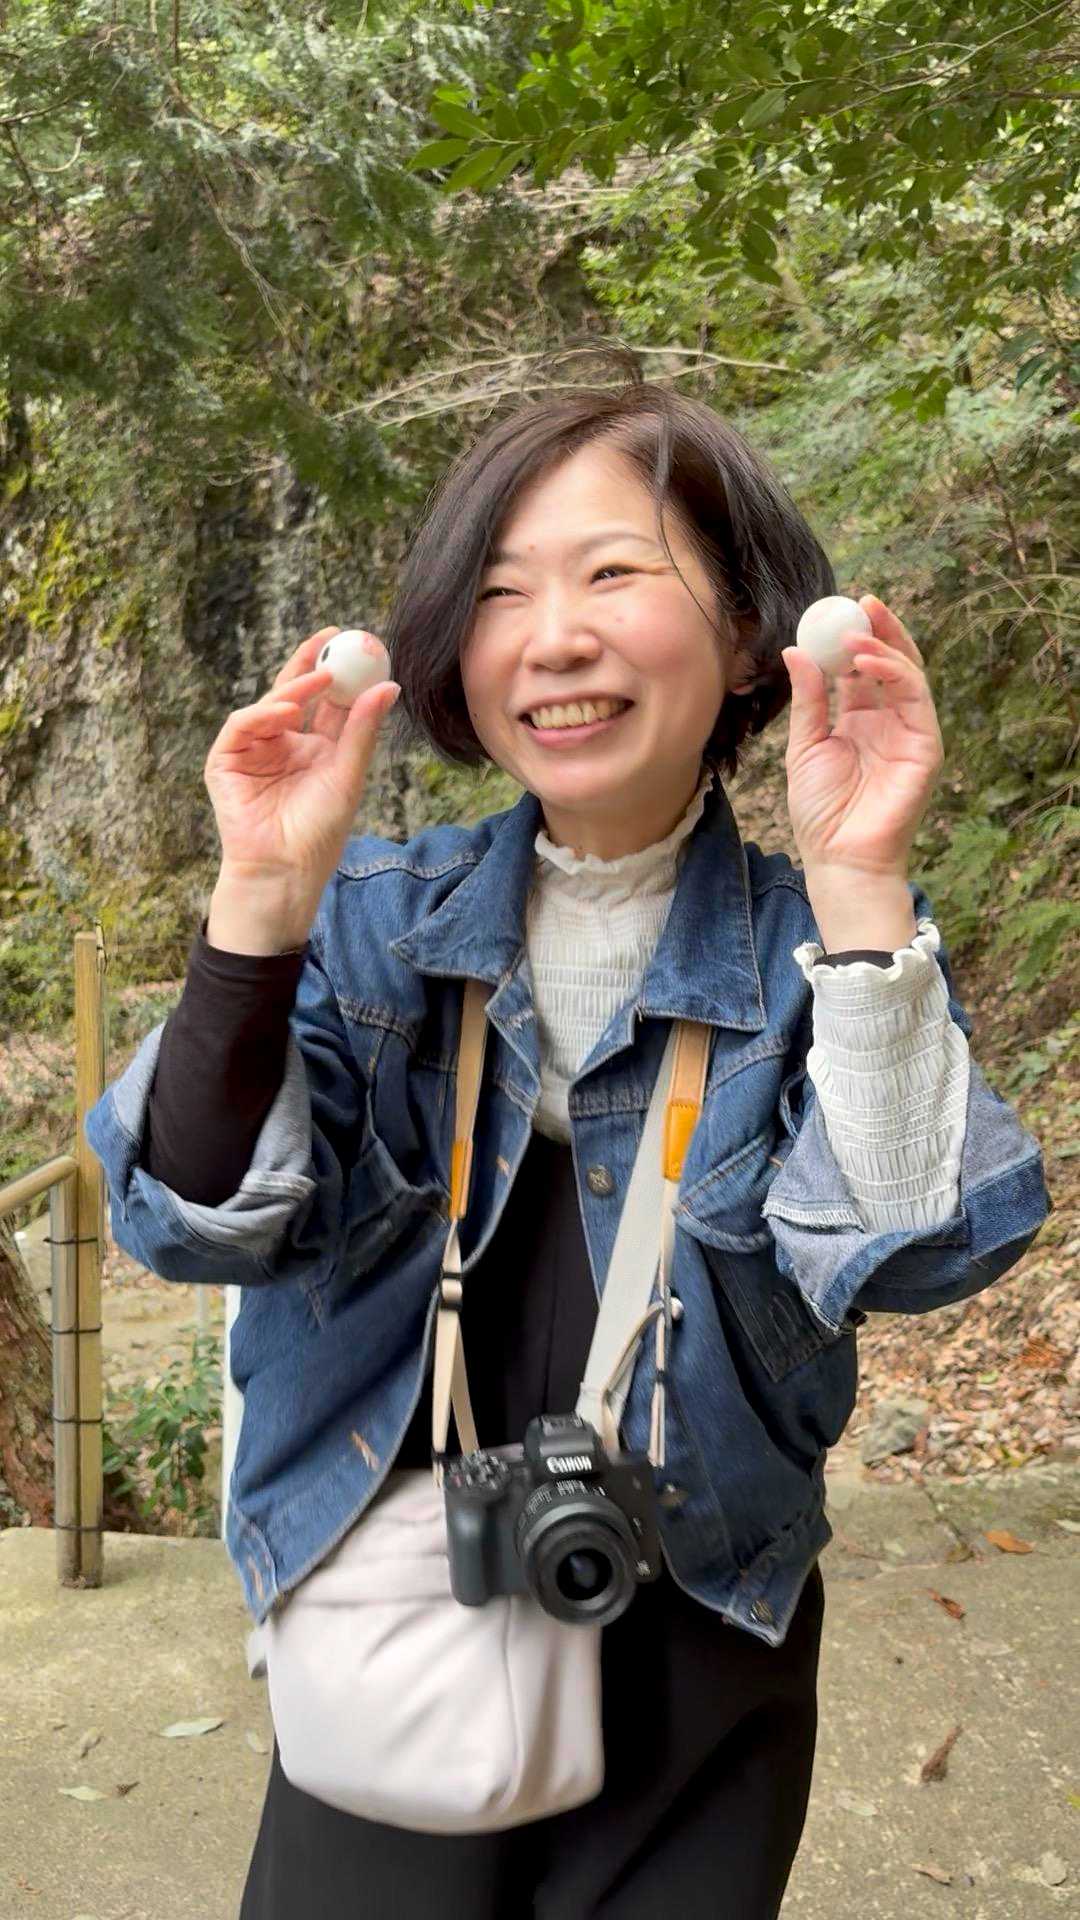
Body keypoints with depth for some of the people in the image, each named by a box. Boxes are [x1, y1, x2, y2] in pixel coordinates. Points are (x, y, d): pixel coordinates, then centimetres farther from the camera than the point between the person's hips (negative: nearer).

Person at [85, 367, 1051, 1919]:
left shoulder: (824, 945, -9)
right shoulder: (372, 919, -6)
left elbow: (898, 1257, -23)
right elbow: (201, 1219, -15)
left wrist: (858, 889, -30)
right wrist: (263, 895, -25)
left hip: (694, 1664, 0)